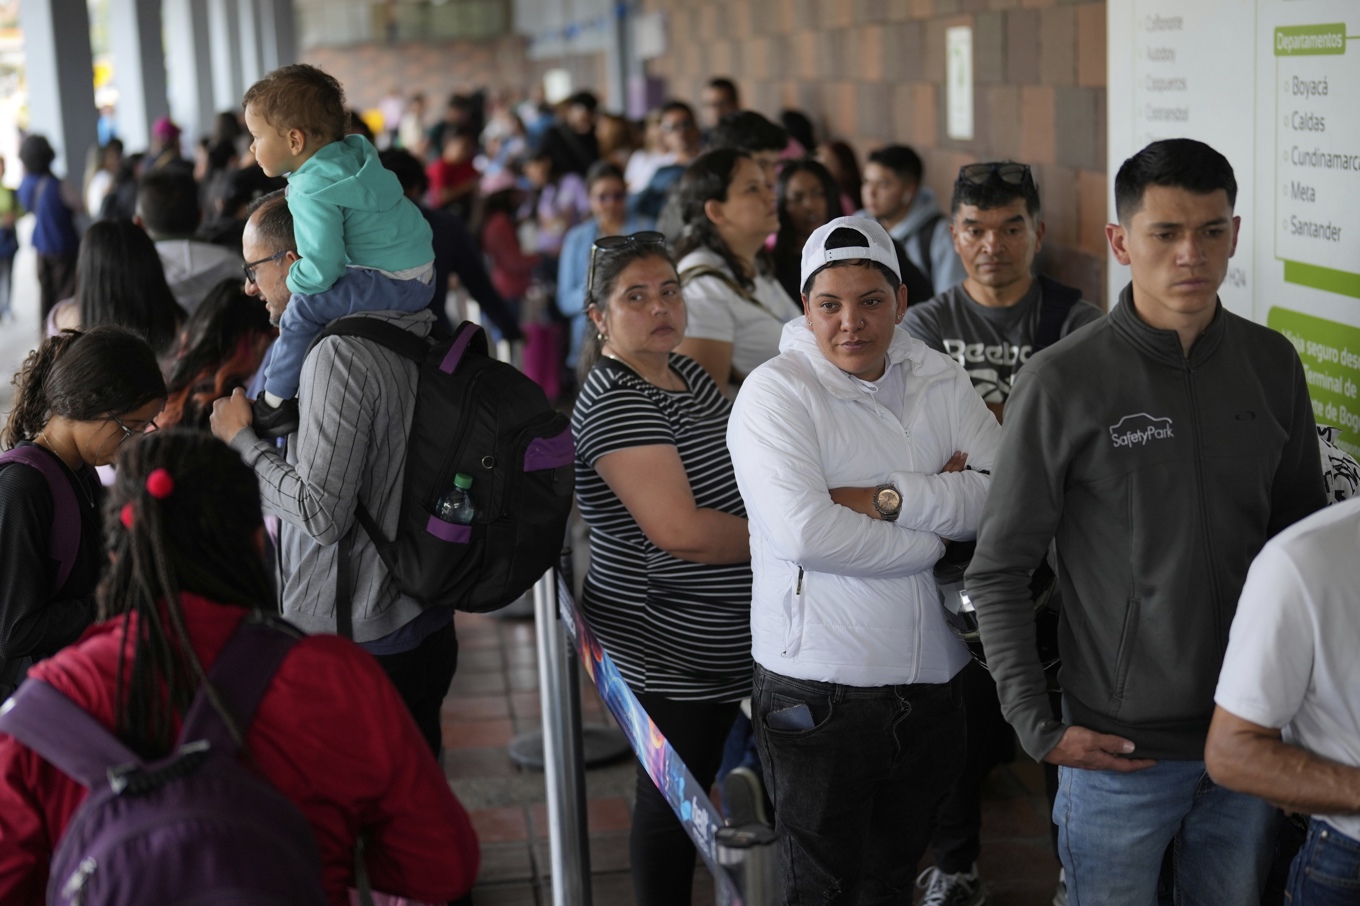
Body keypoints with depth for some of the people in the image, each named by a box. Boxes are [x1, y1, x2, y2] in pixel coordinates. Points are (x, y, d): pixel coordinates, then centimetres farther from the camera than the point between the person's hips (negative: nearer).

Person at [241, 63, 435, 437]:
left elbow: (321, 269, -24)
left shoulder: (312, 195, -21)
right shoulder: (352, 151, 6)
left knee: (303, 311, -15)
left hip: (397, 284, -11)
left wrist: (290, 279, -5)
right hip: (417, 266, 11)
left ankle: (273, 406, -8)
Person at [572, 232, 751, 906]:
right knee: (672, 802, 5)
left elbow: (724, 478, 22)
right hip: (668, 647, -9)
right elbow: (680, 531, -28)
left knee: (684, 795, 20)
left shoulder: (684, 372, 9)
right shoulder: (615, 403, -21)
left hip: (718, 644, 9)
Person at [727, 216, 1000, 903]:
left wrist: (887, 498, -19)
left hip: (931, 683, 4)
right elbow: (803, 532, -23)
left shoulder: (939, 382, 5)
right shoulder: (776, 391, -9)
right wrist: (934, 533, -12)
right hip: (818, 689, -4)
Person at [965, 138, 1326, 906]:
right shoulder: (1063, 382, -12)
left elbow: (1303, 530, 12)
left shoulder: (1272, 363, 1)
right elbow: (999, 570, -8)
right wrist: (1037, 726, -11)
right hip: (1120, 745, -4)